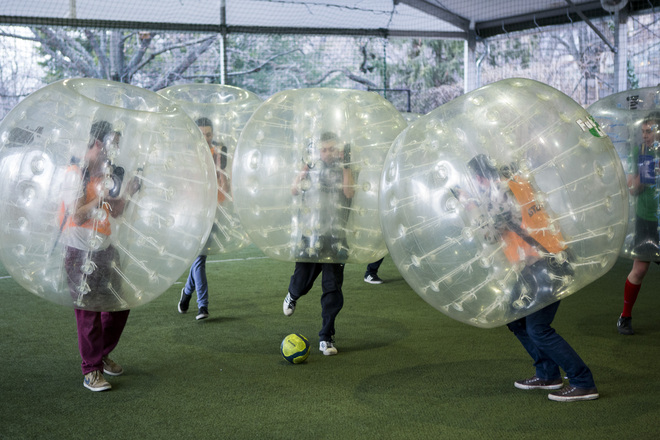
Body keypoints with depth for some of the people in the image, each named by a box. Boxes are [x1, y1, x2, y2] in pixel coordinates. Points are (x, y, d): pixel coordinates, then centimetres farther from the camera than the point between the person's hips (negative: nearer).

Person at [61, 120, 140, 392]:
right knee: (88, 310, -4)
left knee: (118, 305, 12)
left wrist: (127, 192, -1)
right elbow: (78, 216, -20)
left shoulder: (108, 172, 11)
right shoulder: (76, 173, -13)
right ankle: (91, 371, 5)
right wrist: (103, 196, -25)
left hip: (104, 247, 8)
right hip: (80, 251, -8)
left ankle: (102, 355, 31)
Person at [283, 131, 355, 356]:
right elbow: (294, 190, -7)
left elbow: (349, 193, -14)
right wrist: (306, 166, -12)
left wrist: (346, 166, -16)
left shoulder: (344, 170, 4)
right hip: (310, 234, 1)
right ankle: (292, 296, 48)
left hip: (336, 237, 0)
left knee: (333, 288, -3)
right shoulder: (312, 168, 5)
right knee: (302, 281, 10)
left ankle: (326, 337, 5)